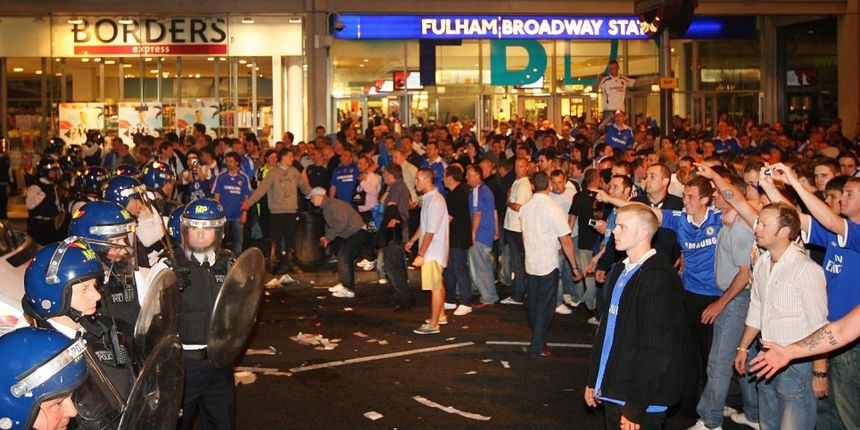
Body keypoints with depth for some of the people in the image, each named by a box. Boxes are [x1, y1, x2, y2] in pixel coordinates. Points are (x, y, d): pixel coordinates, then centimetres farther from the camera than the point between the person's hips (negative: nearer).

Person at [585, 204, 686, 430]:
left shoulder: (658, 278, -18)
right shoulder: (620, 271, 10)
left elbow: (656, 350, -20)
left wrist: (635, 409, -19)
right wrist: (593, 380, 15)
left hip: (642, 403, -8)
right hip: (612, 393, 8)